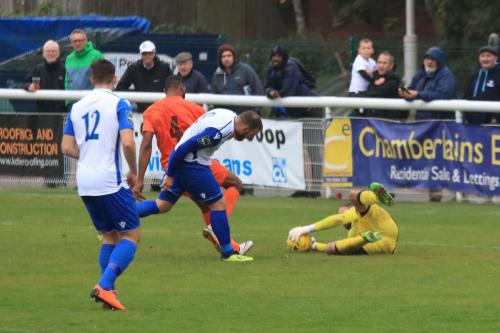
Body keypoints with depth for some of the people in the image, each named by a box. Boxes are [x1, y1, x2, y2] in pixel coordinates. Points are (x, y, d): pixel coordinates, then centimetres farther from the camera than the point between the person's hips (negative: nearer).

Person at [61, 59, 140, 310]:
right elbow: (127, 142, -17)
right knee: (131, 235, 1)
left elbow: (67, 148, 10)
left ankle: (106, 288, 4)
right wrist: (134, 171, -2)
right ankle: (105, 286, -16)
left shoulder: (77, 108, 10)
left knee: (109, 236, 18)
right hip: (109, 181, -6)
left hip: (85, 185, 6)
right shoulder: (118, 104, -6)